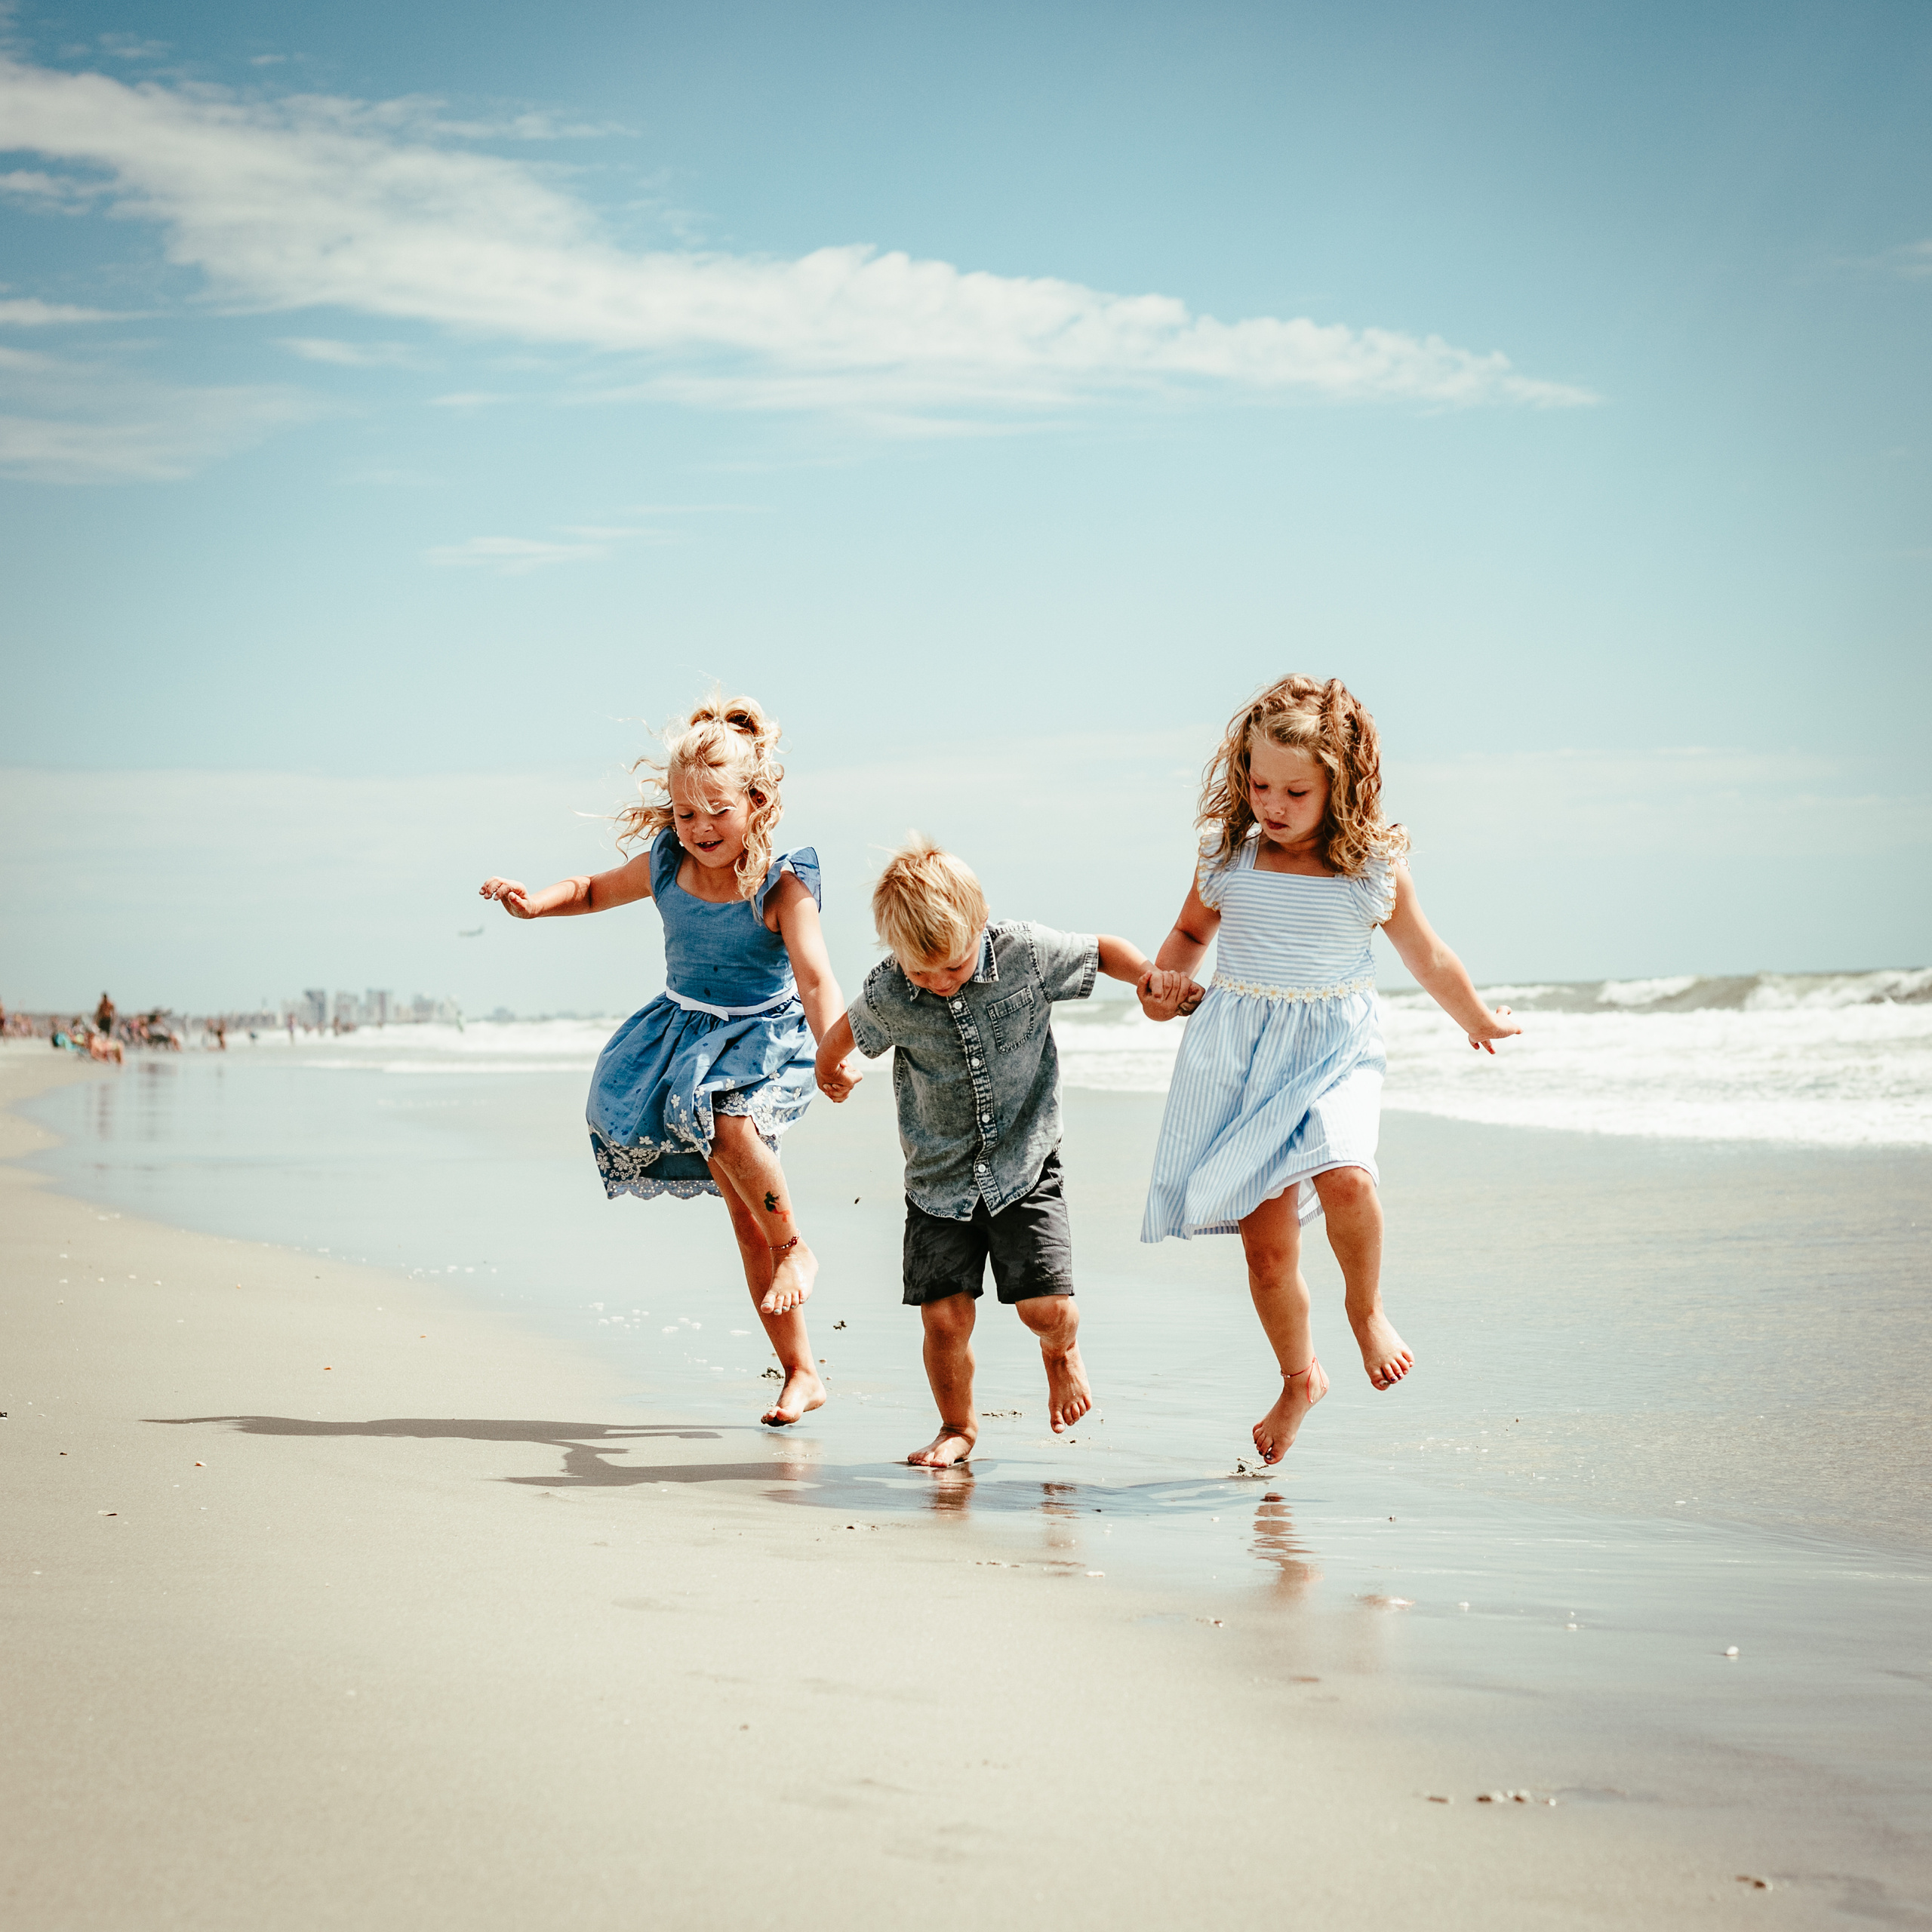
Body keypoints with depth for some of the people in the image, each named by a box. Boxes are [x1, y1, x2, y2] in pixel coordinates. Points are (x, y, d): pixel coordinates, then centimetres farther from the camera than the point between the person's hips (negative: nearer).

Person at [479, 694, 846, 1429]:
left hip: (765, 1036, -5)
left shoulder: (781, 884, -19)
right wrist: (534, 902, -4)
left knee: (726, 1119, -39)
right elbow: (594, 890, 16)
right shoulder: (665, 867, -4)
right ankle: (801, 1374, 15)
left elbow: (816, 981, -28)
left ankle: (796, 1245, -14)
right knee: (744, 1215, 6)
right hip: (687, 1031, 5)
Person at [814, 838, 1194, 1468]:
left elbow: (1102, 951, 4)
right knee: (944, 1318, -5)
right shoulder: (886, 997, -11)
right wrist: (828, 1070, 31)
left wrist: (1151, 976, -14)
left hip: (1024, 1165, -1)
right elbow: (843, 1035, 12)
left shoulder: (1027, 954, -14)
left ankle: (1061, 1351, 29)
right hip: (939, 1177, 1)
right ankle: (958, 1427, 24)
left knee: (1047, 1307, -10)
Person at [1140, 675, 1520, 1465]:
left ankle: (1366, 1307, -1)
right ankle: (1298, 1378, 25)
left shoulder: (1373, 868, -4)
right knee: (1266, 1240, 1)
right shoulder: (1227, 856, 1)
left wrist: (1478, 1020, 25)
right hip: (1237, 1053, 2)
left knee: (1343, 1176, -31)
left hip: (1332, 1050, -2)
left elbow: (1429, 959, 14)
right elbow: (1190, 933, 21)